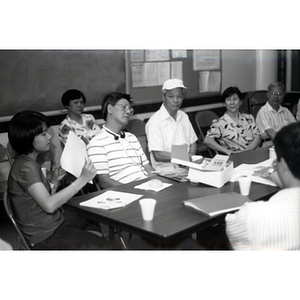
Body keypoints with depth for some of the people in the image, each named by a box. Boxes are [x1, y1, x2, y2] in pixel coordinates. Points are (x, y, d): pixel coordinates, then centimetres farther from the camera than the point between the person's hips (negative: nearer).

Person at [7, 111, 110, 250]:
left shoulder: (30, 163, 14)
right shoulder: (25, 167, -16)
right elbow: (49, 205, -26)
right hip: (45, 239, -9)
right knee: (101, 245, -17)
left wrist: (54, 182, 3)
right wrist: (82, 179, -25)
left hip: (55, 227, 9)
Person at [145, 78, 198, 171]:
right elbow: (158, 155, -14)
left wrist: (191, 156, -4)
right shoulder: (154, 121, -9)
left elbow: (193, 142, 18)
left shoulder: (184, 116, 14)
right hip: (166, 169, -7)